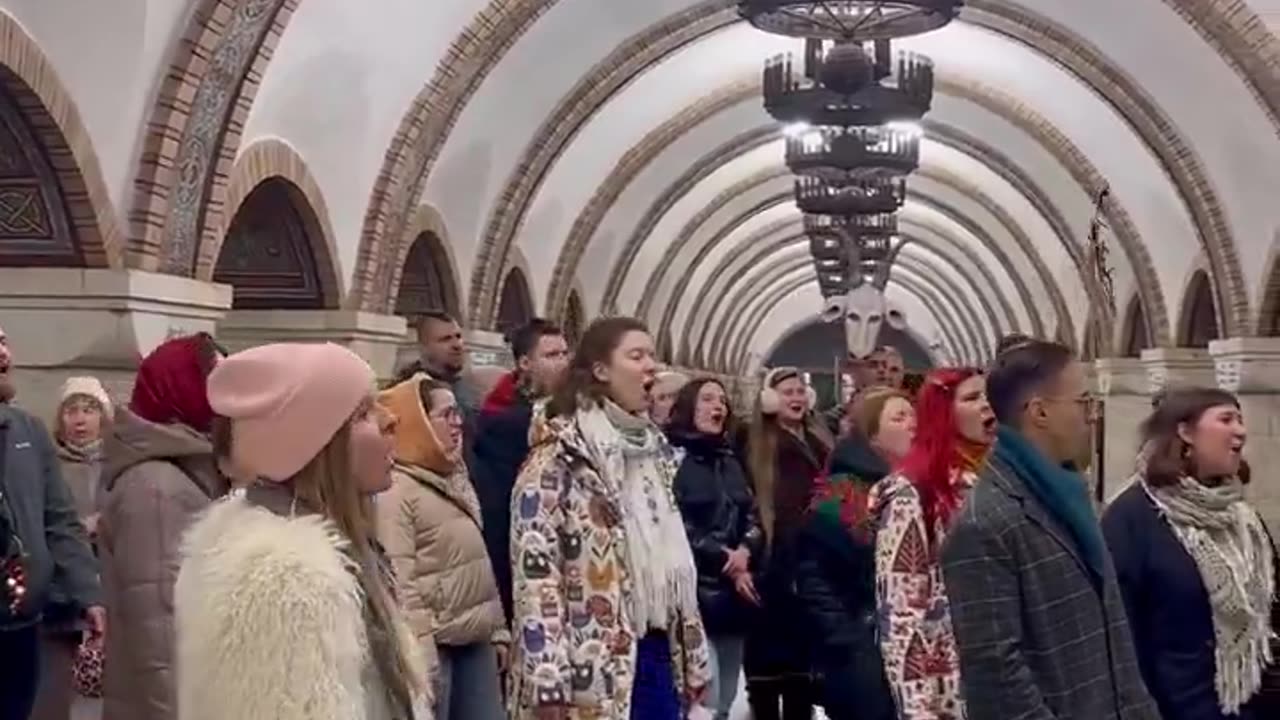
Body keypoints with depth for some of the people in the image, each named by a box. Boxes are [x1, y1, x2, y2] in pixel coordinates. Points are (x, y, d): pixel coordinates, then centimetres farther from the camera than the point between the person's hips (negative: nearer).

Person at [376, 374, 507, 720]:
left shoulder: (456, 478, 13)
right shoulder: (395, 492, -16)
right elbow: (400, 584, -21)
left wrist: (497, 630, 17)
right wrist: (423, 657, -22)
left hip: (475, 641, 9)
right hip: (435, 645, -8)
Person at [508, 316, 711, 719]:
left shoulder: (654, 449, 15)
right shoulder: (557, 458, -10)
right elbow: (534, 570, -16)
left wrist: (694, 659, 16)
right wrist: (549, 683, -22)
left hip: (658, 655, 8)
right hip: (593, 670, -7)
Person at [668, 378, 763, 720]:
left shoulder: (729, 460, 18)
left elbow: (753, 518, 12)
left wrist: (744, 552, -8)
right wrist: (725, 562, -9)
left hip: (734, 595, 7)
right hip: (694, 593, -7)